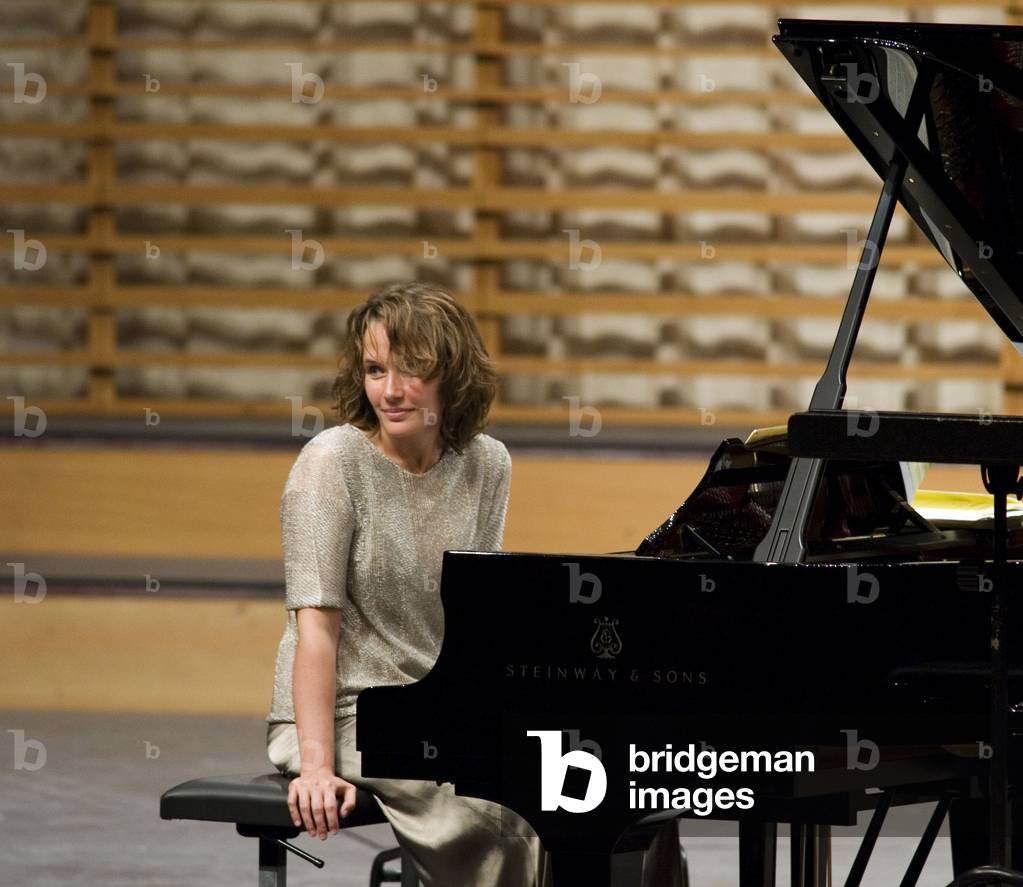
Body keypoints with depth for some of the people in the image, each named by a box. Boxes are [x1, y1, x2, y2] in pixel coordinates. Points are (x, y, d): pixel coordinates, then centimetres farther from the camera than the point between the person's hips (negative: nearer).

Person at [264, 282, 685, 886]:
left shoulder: (487, 464, 5)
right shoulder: (334, 462, -11)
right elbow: (316, 623, -16)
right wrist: (317, 768, -23)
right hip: (347, 714, -5)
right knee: (491, 813, -32)